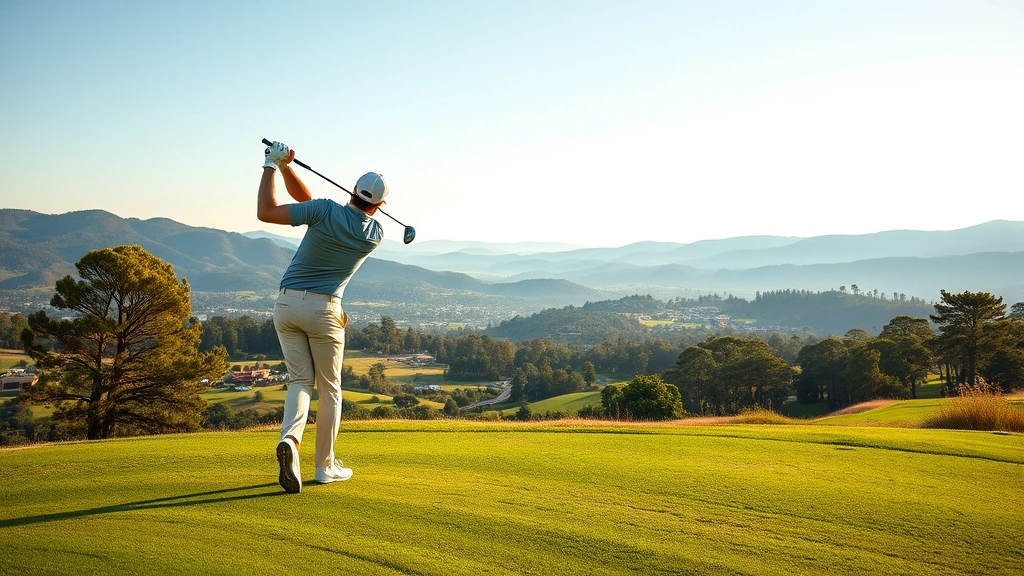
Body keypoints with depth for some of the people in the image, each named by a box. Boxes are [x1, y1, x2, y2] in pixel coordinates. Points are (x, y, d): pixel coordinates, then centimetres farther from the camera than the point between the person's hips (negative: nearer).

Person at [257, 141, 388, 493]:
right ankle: (325, 465, 16)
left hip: (287, 303, 1)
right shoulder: (375, 235, -2)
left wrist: (273, 166, -4)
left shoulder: (325, 211, -11)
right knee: (329, 388, 13)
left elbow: (266, 212, -13)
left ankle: (289, 439, -19)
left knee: (301, 380, 8)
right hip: (324, 310, -1)